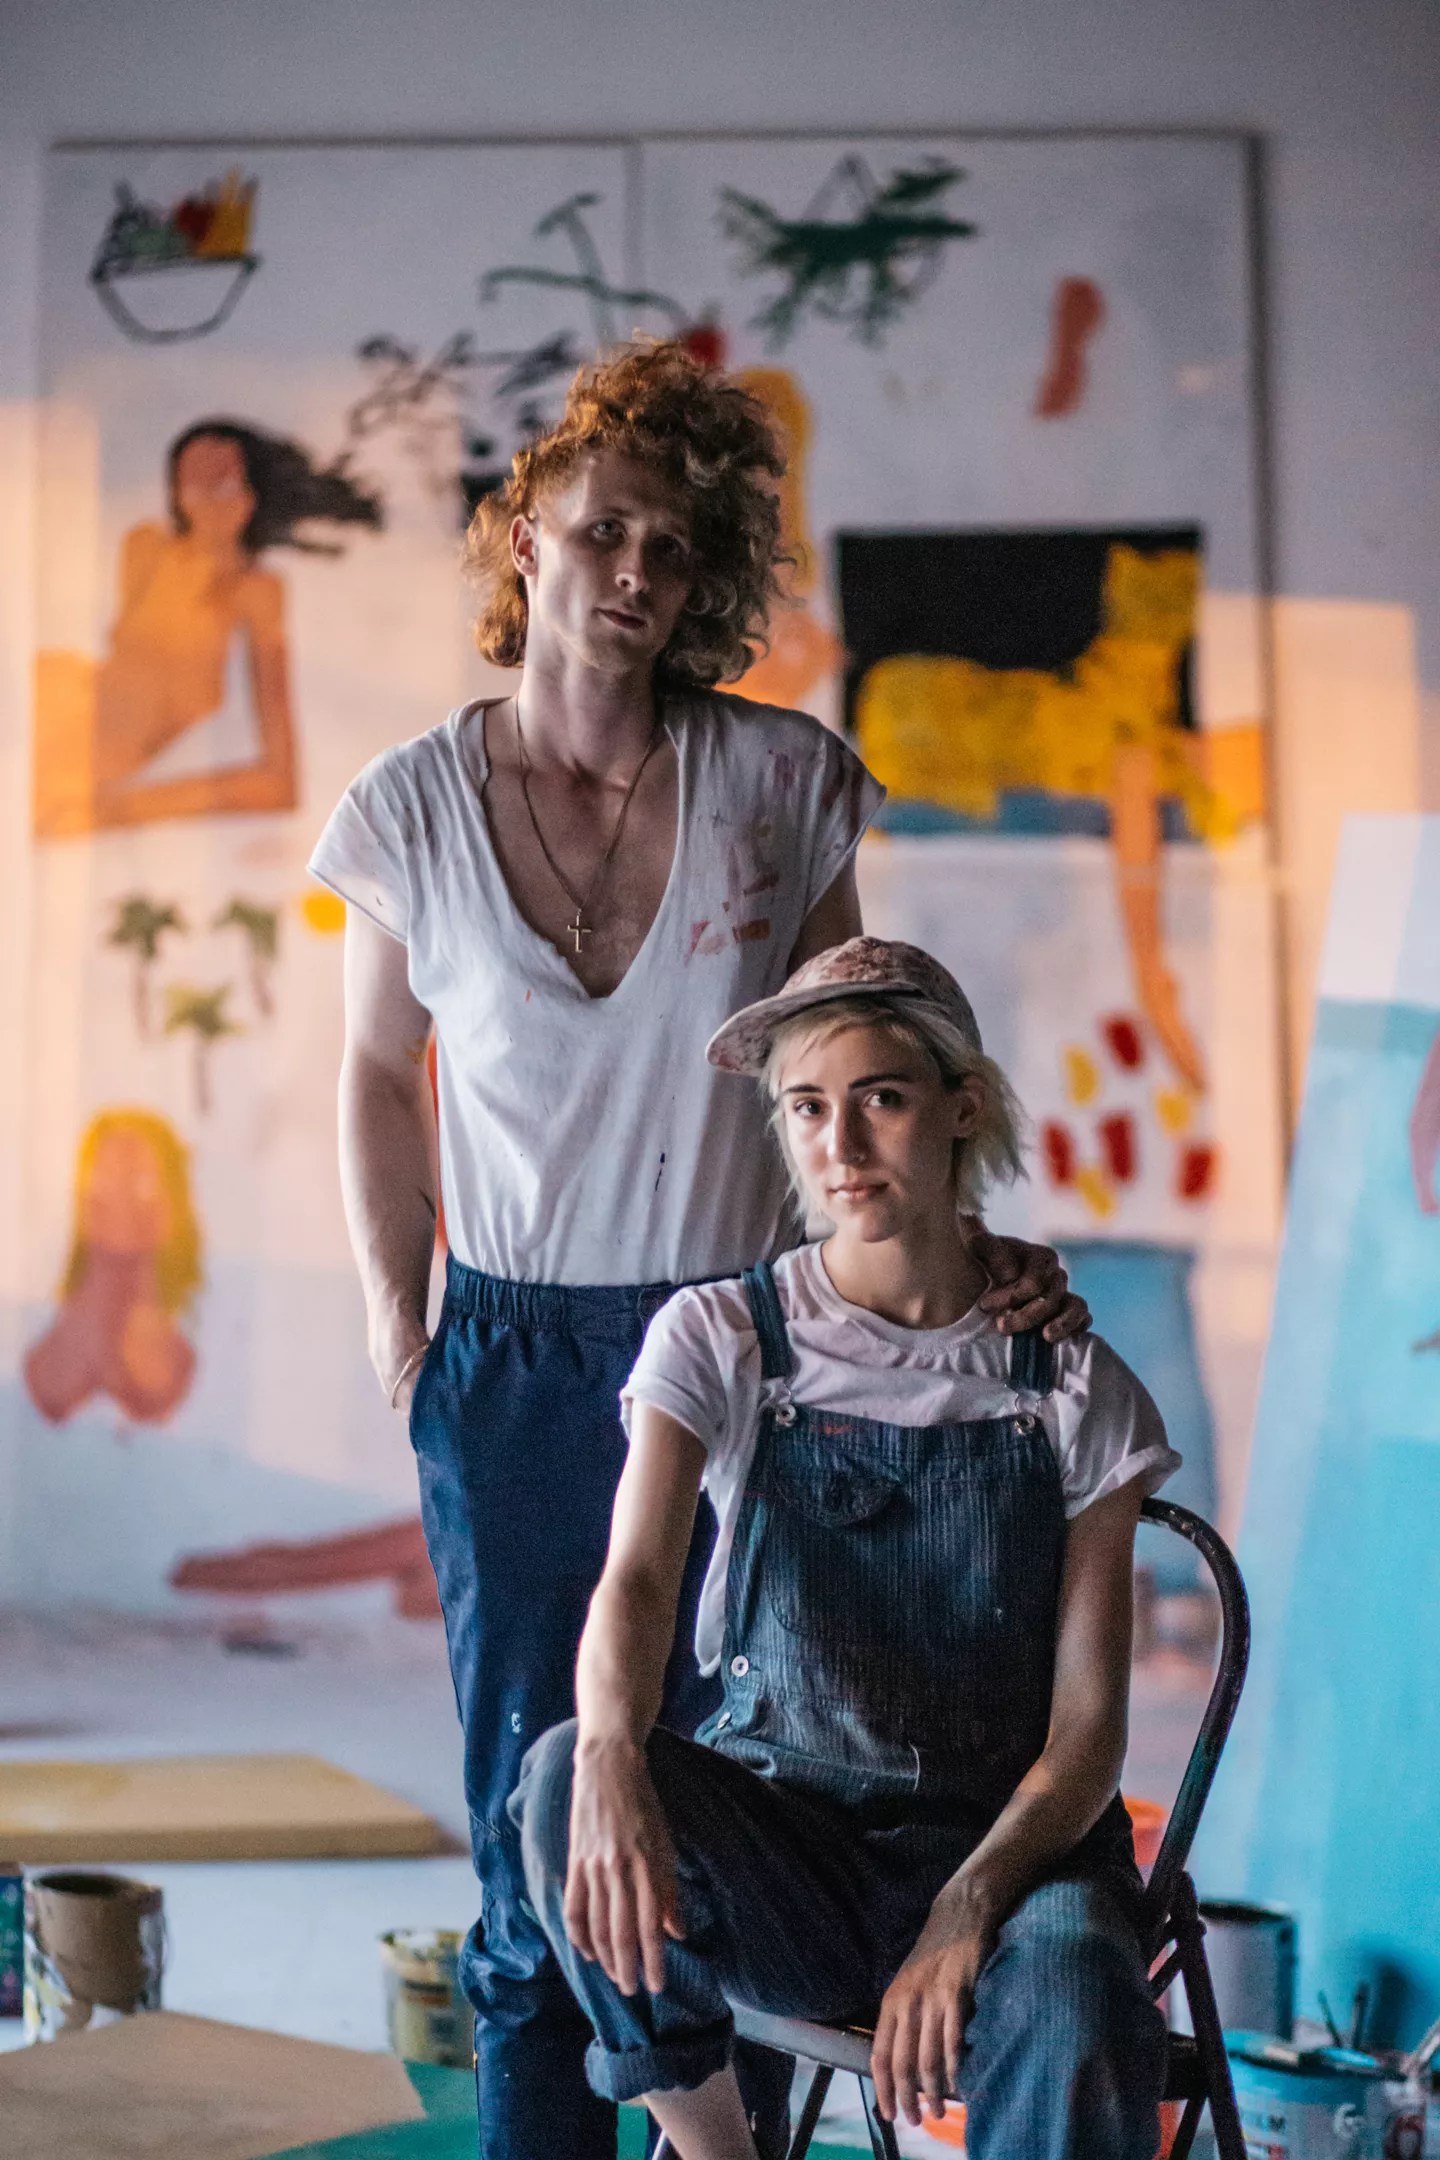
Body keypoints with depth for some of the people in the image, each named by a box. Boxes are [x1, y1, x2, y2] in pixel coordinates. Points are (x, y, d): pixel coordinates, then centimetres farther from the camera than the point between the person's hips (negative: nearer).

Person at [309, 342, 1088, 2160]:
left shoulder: (781, 782, -2)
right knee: (536, 1811, 2)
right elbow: (380, 1071, 12)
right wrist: (396, 1319, 6)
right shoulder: (414, 810, -2)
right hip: (514, 1364, 0)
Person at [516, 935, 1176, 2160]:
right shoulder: (718, 1339, 1)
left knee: (1072, 2001, -37)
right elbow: (635, 1577, -16)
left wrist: (967, 1911, -22)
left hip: (1007, 1842, -1)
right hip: (780, 1845, 2)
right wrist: (613, 1758, -40)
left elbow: (1087, 1724, -3)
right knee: (569, 1772, -30)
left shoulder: (1072, 1389, 1)